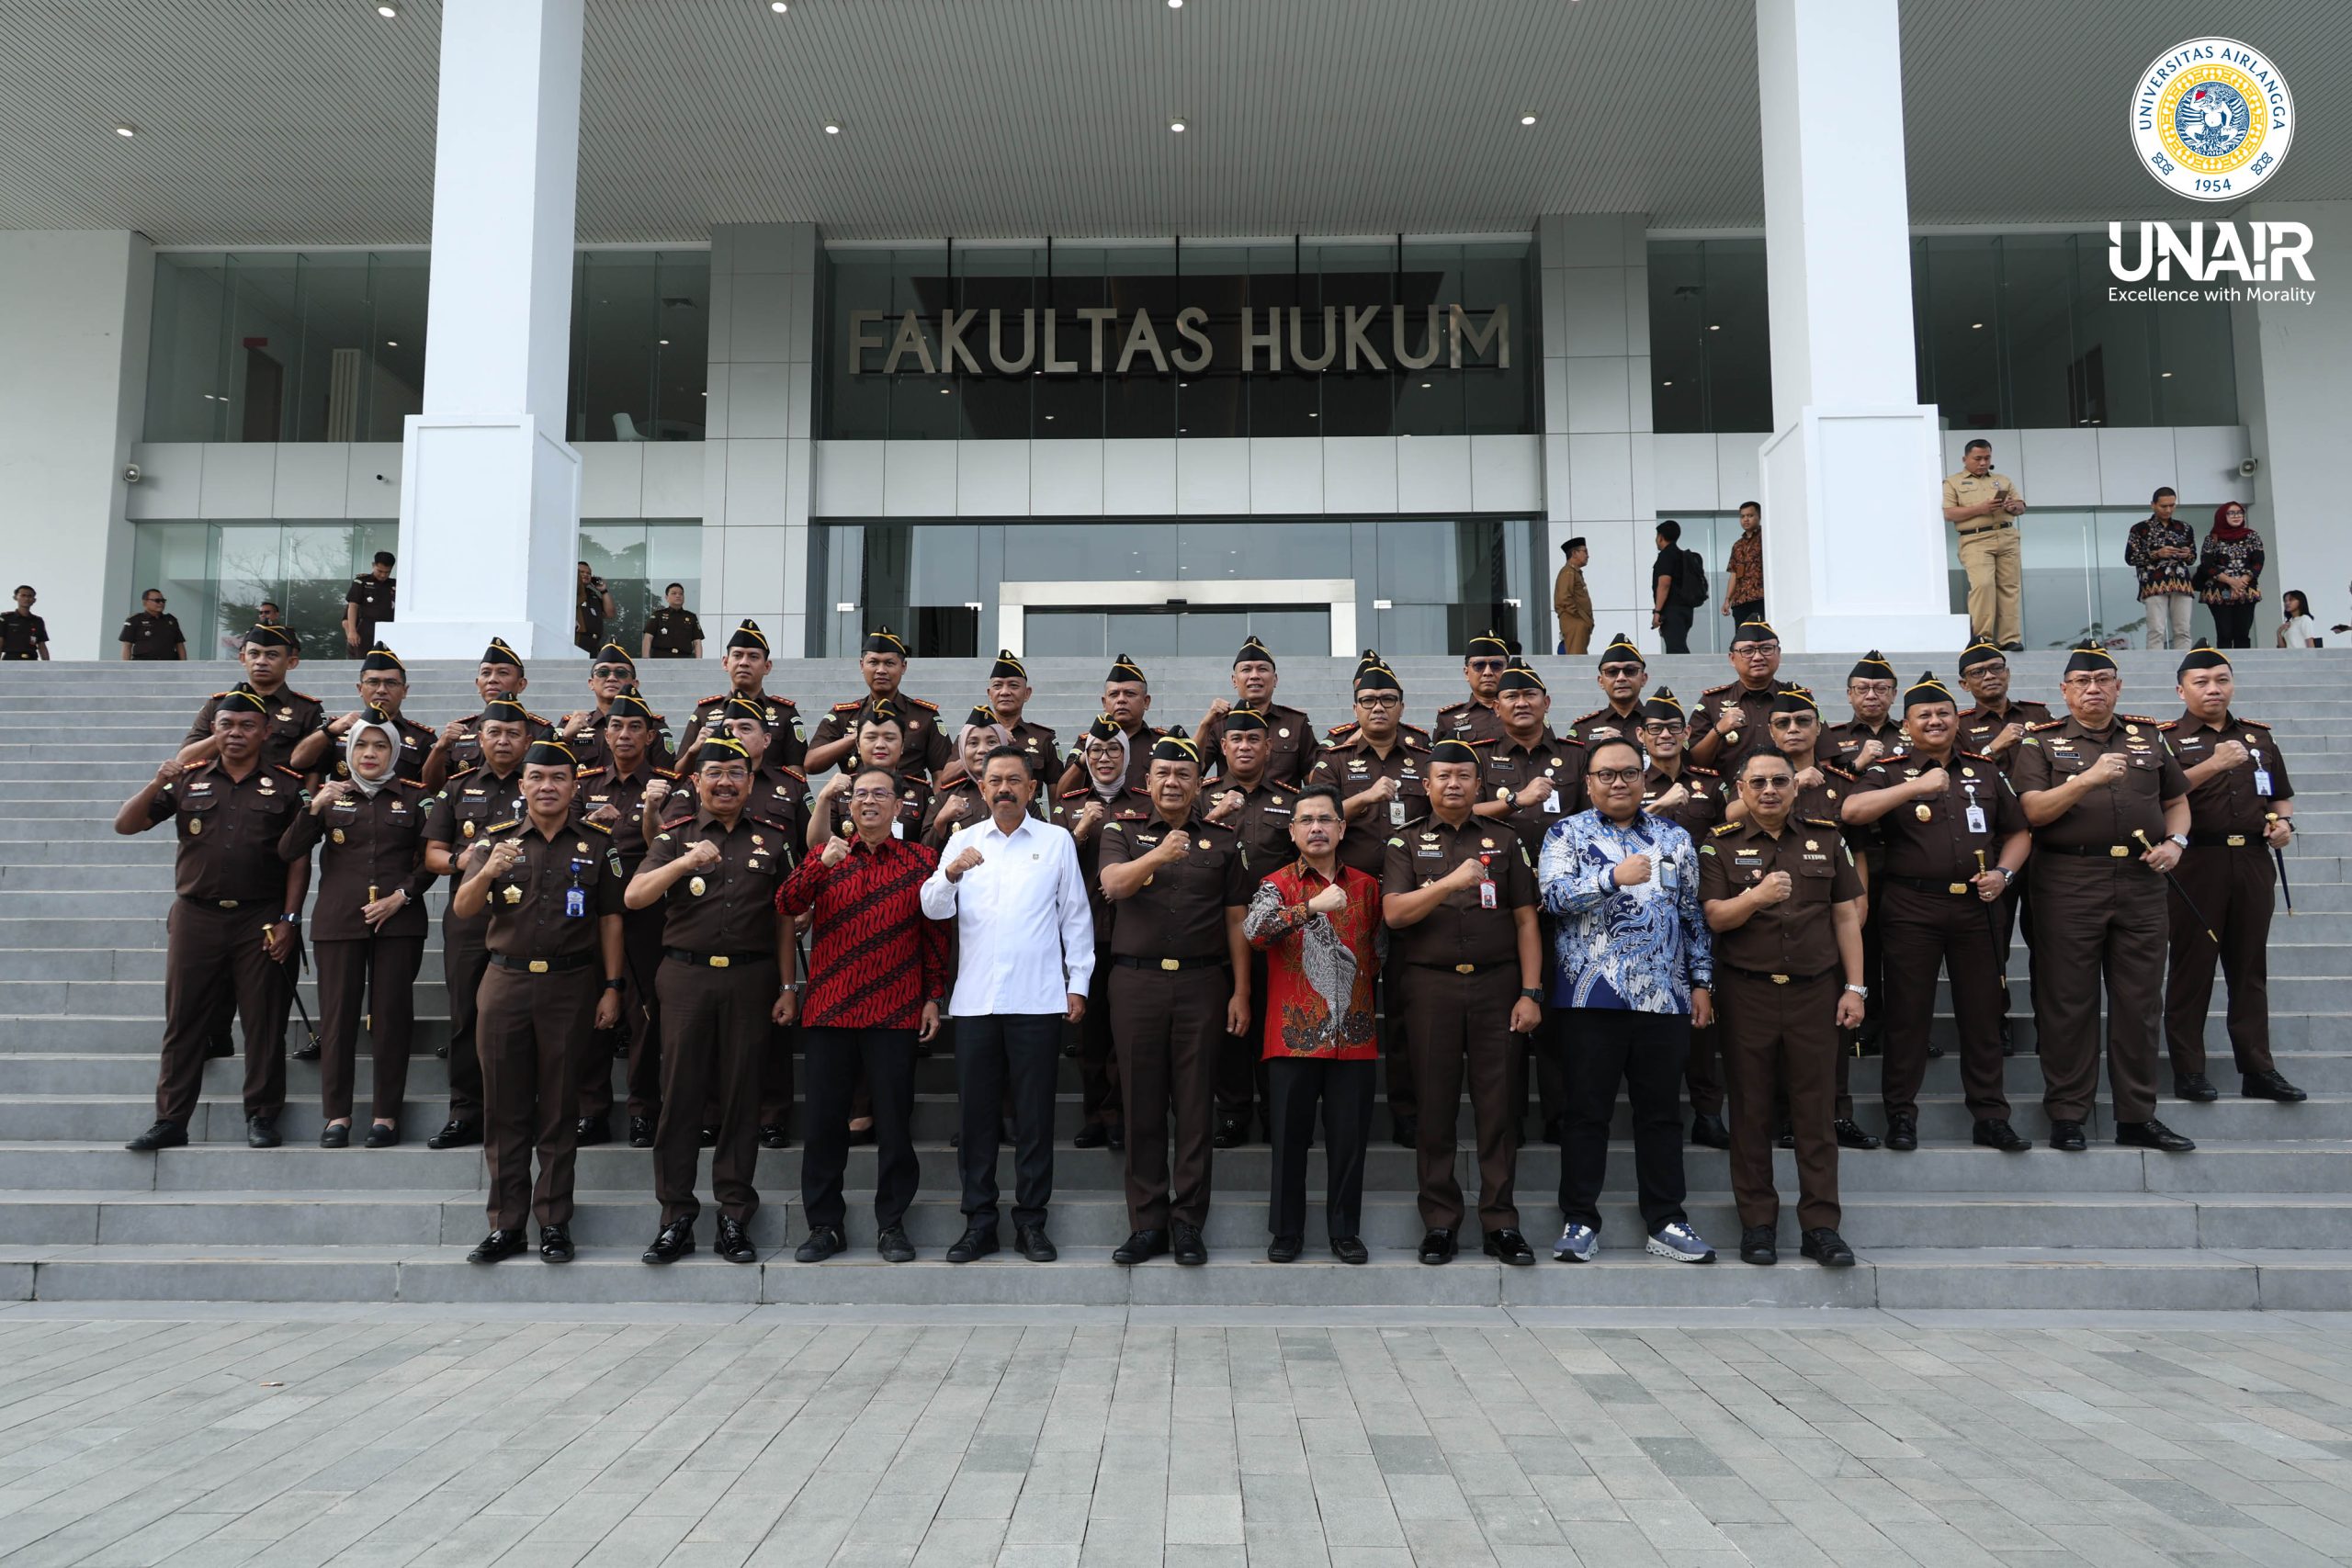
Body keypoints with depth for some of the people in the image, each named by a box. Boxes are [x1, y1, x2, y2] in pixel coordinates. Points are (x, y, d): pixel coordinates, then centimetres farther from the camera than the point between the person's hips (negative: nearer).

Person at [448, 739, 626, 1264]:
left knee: (557, 1111, 3)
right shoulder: (499, 839, 7)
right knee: (504, 1110, 4)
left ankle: (554, 1224, 11)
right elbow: (461, 911, 0)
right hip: (505, 984, 1)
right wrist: (486, 874, -20)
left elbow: (609, 919, 6)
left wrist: (612, 987, 0)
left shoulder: (596, 844, 5)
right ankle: (505, 1225, 12)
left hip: (570, 986, -1)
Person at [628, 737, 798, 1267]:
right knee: (680, 1094, 1)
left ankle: (735, 1217, 11)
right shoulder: (676, 836, 8)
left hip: (751, 979, 0)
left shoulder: (772, 838, 10)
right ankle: (676, 1215, 10)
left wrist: (788, 987, 4)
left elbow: (784, 919, 11)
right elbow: (633, 897, -6)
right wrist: (683, 863, -22)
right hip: (686, 977, 0)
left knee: (741, 1095, 3)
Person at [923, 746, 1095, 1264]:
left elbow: (1076, 916, 8)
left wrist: (1079, 982, 2)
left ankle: (1031, 1221, 12)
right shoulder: (963, 840, 11)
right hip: (975, 1000, 2)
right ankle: (979, 1221, 14)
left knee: (1035, 1115, 2)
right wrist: (951, 873, -18)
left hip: (1037, 1001, -1)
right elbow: (934, 909, 2)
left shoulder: (1057, 841, 7)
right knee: (976, 1114, 5)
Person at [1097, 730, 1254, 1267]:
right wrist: (1158, 855, -29)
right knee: (1142, 1107, 3)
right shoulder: (1123, 833, 9)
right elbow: (1113, 884, -11)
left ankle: (1187, 1223, 10)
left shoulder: (1223, 842, 11)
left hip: (1202, 984, 0)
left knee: (1195, 1107, 1)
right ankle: (1146, 1224, 12)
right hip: (1136, 982, 0)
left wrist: (1241, 993, 2)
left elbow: (1236, 921, 9)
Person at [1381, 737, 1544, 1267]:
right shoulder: (1406, 842, 9)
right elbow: (1394, 913, -5)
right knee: (1436, 1105, 3)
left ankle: (1501, 1222, 10)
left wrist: (1531, 993, -1)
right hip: (1431, 986, -1)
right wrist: (1449, 882, -18)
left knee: (1499, 1105, 1)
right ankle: (1440, 1222, 12)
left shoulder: (1504, 841, 12)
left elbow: (1526, 921, 8)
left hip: (1497, 985, 1)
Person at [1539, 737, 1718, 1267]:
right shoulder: (1566, 835, 4)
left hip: (1665, 997, 3)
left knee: (1662, 1111, 8)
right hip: (1591, 997, -3)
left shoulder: (1674, 837, 14)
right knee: (1587, 1111, 3)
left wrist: (1701, 981, 9)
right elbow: (1555, 894, -12)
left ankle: (1665, 1221, 18)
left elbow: (1694, 914, 14)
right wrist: (1614, 877, -23)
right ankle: (1580, 1221, 12)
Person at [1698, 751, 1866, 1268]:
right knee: (1751, 1110, 4)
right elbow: (1715, 917, -6)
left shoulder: (1826, 839, 9)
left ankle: (1821, 1226, 10)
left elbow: (1846, 915, 9)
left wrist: (1854, 987, 4)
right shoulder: (1721, 845, 4)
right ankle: (1757, 1222, 13)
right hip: (1746, 992, -1)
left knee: (1815, 1110, 2)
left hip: (1814, 991, 1)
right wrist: (1756, 897, -25)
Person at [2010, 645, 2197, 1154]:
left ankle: (2138, 1116, 16)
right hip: (2068, 884, -3)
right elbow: (2033, 810, -9)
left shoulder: (2149, 737, 15)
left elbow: (2176, 801, 21)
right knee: (2068, 1002, 1)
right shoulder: (2042, 742, 3)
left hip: (2142, 881, 3)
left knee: (2138, 1002, 6)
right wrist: (2089, 778, -20)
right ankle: (2067, 1115, 10)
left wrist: (2175, 841, 2)